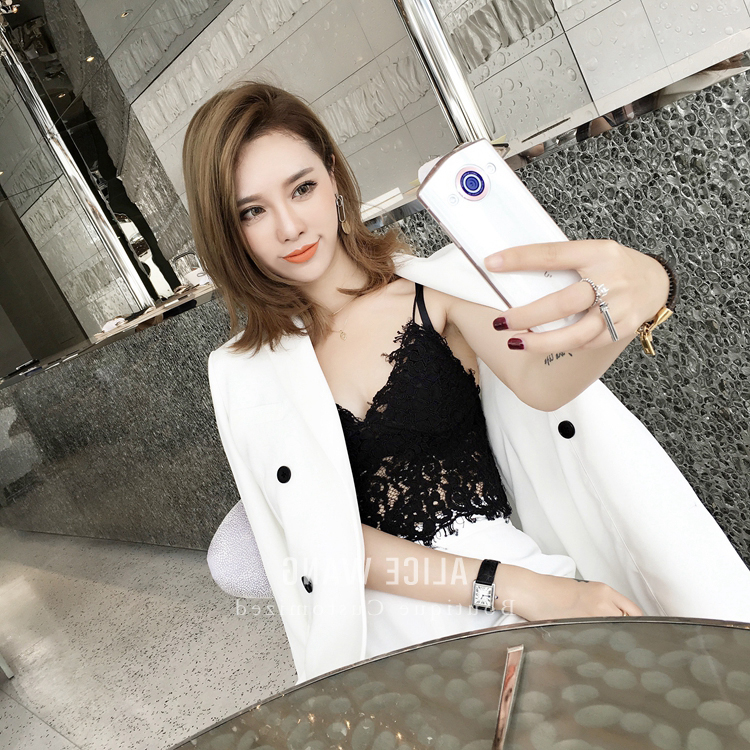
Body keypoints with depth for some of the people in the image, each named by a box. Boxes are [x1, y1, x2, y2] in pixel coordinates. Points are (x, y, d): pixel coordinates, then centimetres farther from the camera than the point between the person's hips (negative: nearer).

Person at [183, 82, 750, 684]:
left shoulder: (439, 285, -1)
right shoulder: (244, 373, 2)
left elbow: (542, 381, -20)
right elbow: (329, 540, -5)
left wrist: (642, 290, -43)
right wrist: (509, 587, -15)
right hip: (385, 628, 1)